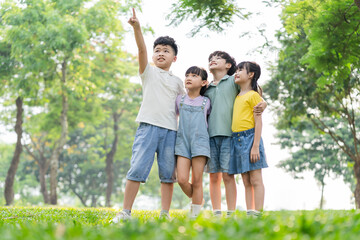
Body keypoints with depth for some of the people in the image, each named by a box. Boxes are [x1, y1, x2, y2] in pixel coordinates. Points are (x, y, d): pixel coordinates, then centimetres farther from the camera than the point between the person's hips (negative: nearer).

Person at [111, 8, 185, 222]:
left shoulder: (177, 82, 19)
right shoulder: (148, 71, 11)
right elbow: (141, 49, -6)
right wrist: (137, 27, -20)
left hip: (171, 130, 3)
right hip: (149, 126, -3)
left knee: (168, 173, 3)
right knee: (138, 169, -11)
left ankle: (165, 214, 9)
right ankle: (126, 212, -7)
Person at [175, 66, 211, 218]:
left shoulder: (206, 102, 9)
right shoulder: (179, 100, 12)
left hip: (200, 142, -1)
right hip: (182, 141, 1)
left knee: (196, 181, -4)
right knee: (182, 179, -12)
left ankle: (195, 213, 4)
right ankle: (197, 201, 15)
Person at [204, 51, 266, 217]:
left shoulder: (234, 80, 8)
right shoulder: (206, 89, 20)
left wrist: (263, 104, -18)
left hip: (228, 134, -4)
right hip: (210, 135, 4)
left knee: (228, 175, -7)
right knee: (214, 177, 4)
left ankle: (231, 214, -4)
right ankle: (216, 213, 9)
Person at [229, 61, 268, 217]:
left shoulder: (253, 95, -4)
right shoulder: (237, 97, 18)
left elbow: (258, 121, -10)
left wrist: (256, 146, -17)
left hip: (249, 137, -7)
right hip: (236, 139, 8)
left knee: (255, 180, -5)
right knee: (246, 182, 8)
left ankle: (258, 213, -4)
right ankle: (249, 213, 10)